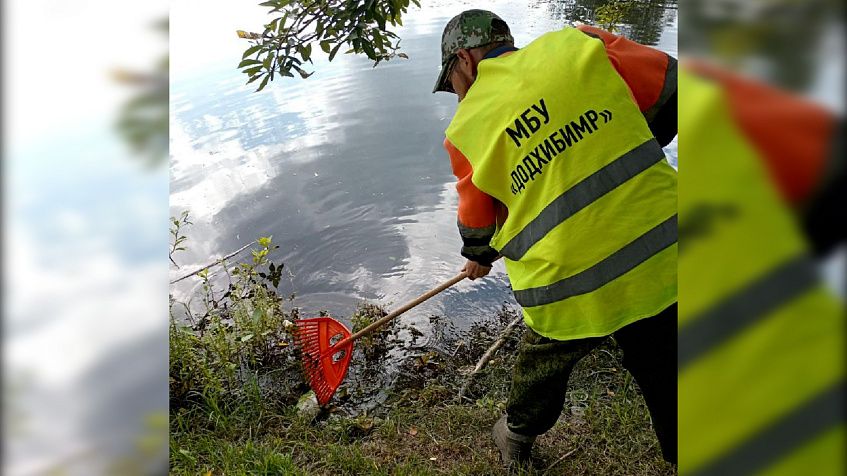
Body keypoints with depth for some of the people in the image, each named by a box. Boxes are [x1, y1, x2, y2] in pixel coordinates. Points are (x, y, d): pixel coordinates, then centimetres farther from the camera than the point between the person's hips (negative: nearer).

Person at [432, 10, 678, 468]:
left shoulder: (465, 126, 1)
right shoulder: (580, 43, 0)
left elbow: (477, 221, 14)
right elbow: (672, 89, 4)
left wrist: (479, 258, 36)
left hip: (567, 285, 0)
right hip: (660, 255, 1)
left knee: (542, 362, 28)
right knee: (669, 384, 20)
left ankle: (516, 440, 52)